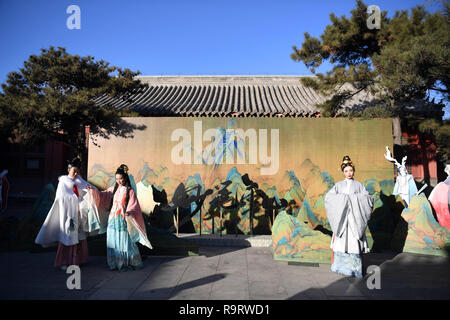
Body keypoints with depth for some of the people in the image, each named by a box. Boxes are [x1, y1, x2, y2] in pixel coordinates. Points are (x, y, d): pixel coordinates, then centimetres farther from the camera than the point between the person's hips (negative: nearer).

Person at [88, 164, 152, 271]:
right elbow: (102, 195, 9)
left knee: (124, 242, -1)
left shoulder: (130, 191, -5)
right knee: (113, 242, 8)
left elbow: (133, 206, -11)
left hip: (123, 221, -5)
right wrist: (93, 190, -6)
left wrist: (129, 213, -30)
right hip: (113, 220, 5)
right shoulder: (114, 189, 10)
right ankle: (115, 264, 20)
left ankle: (126, 264, 13)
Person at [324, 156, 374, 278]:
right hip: (341, 215, 1)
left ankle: (356, 266, 2)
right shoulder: (339, 185, 9)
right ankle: (339, 264, 9)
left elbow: (368, 198, -3)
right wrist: (342, 198, -12)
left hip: (355, 217, -1)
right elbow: (328, 196, -2)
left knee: (355, 241, -5)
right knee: (340, 240, 0)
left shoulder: (359, 184, 8)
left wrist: (354, 198, -13)